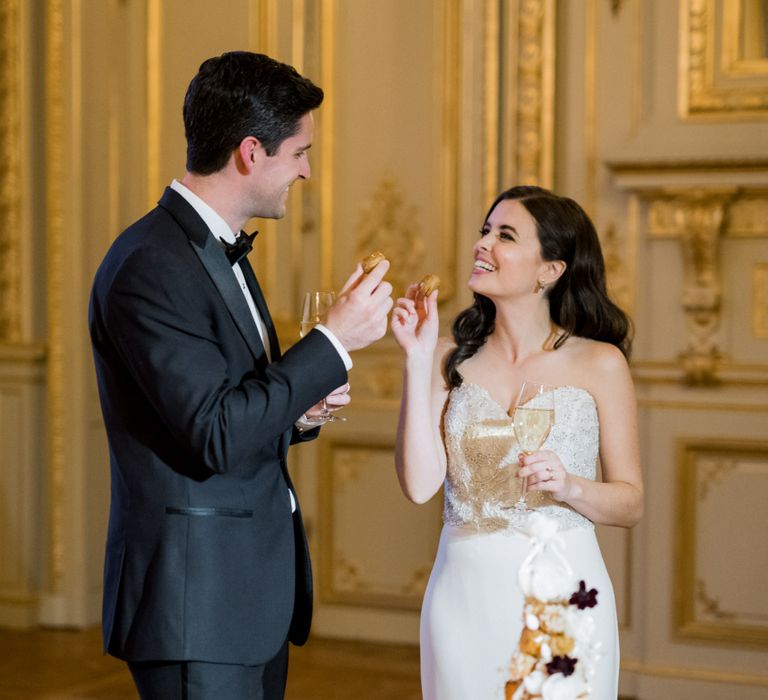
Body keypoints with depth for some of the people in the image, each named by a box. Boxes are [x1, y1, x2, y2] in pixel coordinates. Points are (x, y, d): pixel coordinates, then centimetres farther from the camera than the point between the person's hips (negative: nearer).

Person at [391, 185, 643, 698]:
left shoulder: (600, 363, -2)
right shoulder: (452, 360, 2)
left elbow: (631, 505, 1)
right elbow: (419, 483, -9)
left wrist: (569, 486, -19)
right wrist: (418, 359, -9)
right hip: (466, 593, 2)